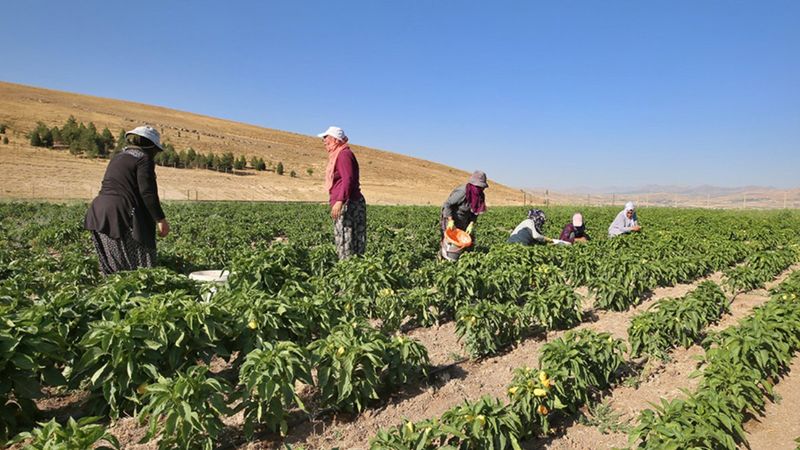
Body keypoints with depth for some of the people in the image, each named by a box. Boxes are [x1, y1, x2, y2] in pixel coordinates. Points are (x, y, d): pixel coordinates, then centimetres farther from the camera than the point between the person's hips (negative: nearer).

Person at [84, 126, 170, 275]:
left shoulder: (117, 157, 23)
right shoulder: (144, 159, -3)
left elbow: (111, 188, 24)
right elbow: (147, 192, -12)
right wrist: (160, 219, -10)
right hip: (121, 217, -9)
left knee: (112, 270, 10)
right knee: (139, 267, -8)